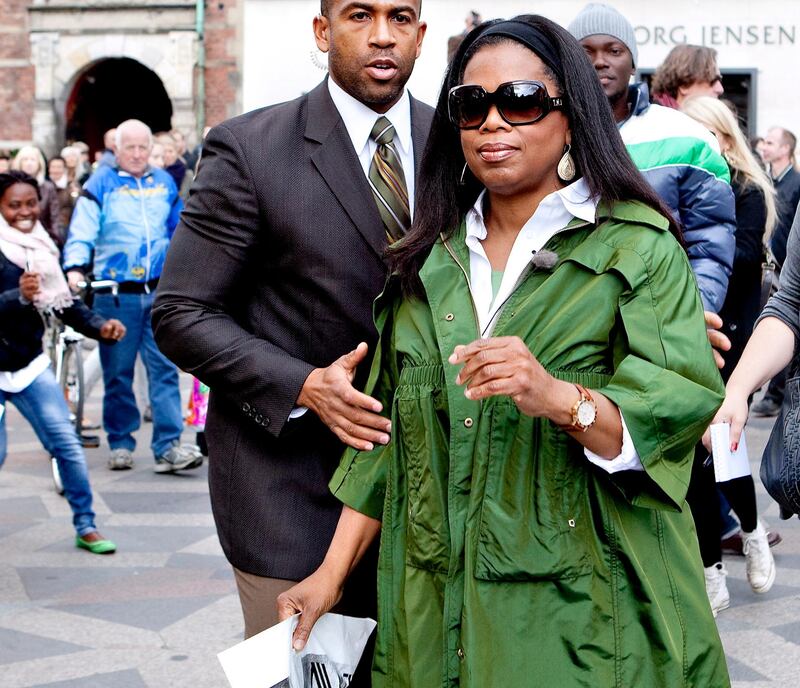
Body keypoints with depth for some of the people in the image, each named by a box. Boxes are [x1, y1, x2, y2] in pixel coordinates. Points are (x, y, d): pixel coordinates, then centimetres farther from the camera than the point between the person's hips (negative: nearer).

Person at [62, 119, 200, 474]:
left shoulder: (164, 183, 12)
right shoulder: (100, 184, 0)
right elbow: (82, 231, -9)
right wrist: (75, 268, -25)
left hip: (159, 292, 2)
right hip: (116, 294, -2)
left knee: (165, 369, -5)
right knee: (118, 372, 4)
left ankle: (169, 446, -6)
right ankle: (120, 444, 15)